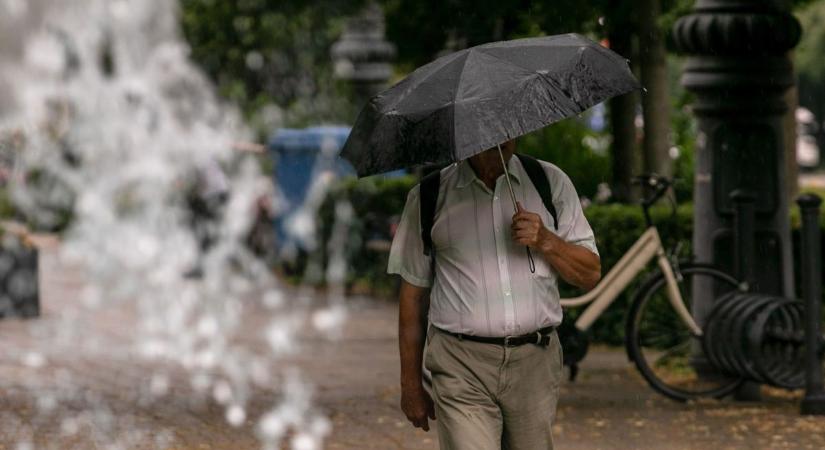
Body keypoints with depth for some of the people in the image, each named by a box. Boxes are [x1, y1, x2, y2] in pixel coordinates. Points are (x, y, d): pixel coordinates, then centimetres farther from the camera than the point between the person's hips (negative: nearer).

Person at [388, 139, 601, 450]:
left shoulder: (552, 183, 9)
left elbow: (590, 275, 9)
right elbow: (413, 293, 8)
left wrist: (545, 241, -10)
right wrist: (411, 383, 8)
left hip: (534, 364, 2)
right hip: (462, 369, -2)